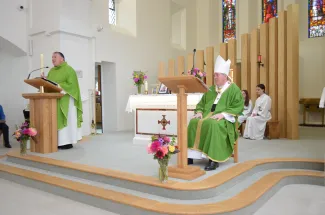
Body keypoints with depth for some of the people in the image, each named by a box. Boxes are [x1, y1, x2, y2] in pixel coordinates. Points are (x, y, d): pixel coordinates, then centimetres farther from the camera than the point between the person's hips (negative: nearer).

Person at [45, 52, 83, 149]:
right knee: (57, 120, 4)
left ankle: (68, 142, -2)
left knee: (66, 120, -6)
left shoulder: (69, 70, -4)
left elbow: (72, 85, -14)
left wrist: (59, 86, -22)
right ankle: (59, 141, 8)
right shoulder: (51, 71, 17)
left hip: (66, 100, -7)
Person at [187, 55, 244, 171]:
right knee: (194, 123, -23)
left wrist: (223, 114, -21)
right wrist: (199, 112, -2)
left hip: (224, 119, -5)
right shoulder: (210, 89, 19)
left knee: (213, 124, -38)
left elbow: (238, 106, -9)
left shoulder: (233, 89, 1)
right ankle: (190, 155, -22)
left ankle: (214, 159, -32)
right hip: (207, 115, 6)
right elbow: (201, 103, 20)